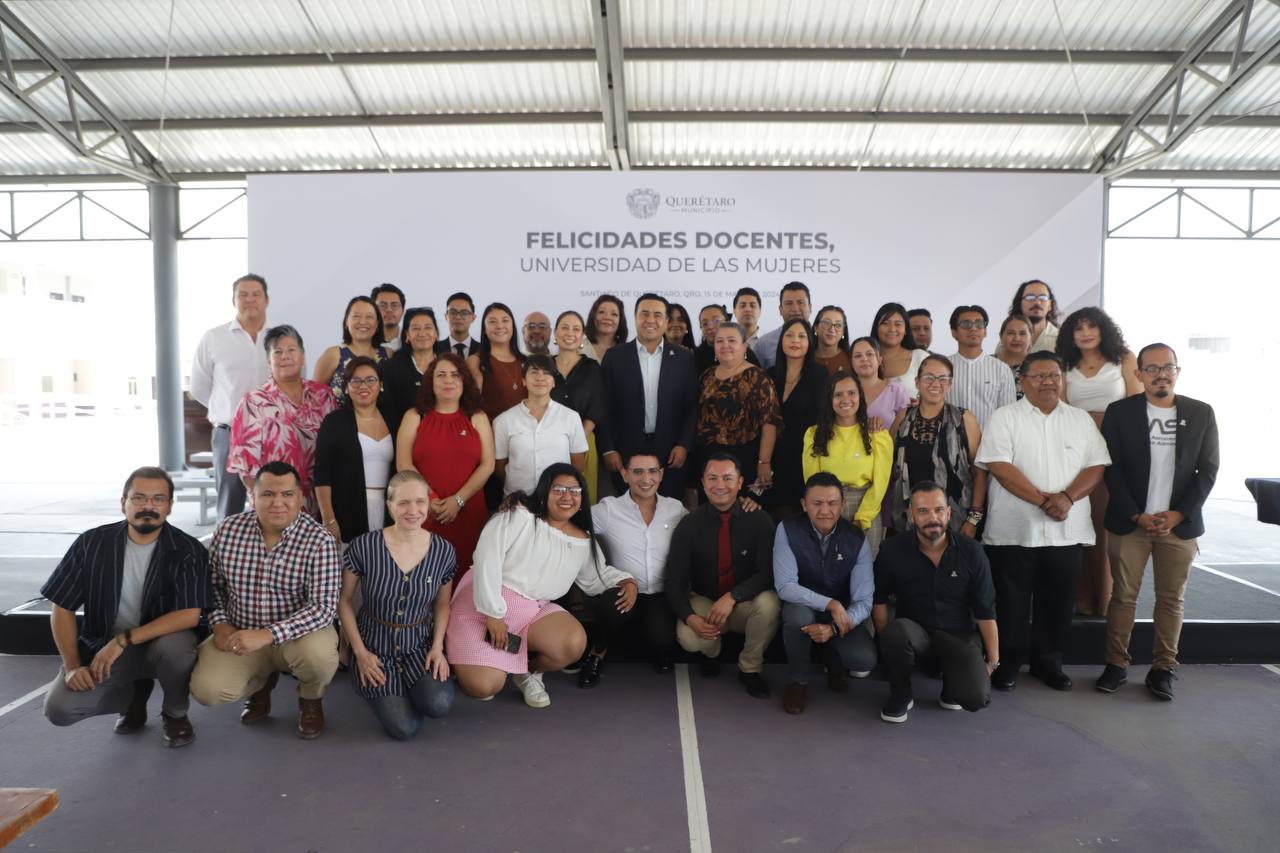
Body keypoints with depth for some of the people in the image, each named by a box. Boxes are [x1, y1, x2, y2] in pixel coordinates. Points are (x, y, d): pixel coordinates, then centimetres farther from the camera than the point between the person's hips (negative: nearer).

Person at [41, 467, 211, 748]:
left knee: (177, 644, -35)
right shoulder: (91, 543, -7)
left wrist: (124, 640, -26)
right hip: (101, 647, 2)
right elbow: (61, 607, -2)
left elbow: (190, 615, -22)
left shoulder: (188, 551, -14)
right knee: (59, 709, -20)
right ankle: (134, 693, 13)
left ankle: (174, 714, -2)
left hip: (160, 644, -2)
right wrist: (72, 666, -11)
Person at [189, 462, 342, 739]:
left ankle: (311, 699, 5)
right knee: (206, 690, -19)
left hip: (296, 635, -3)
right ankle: (261, 680, 17)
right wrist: (219, 624, -8)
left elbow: (323, 608, -25)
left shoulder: (319, 541, -19)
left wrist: (267, 634, -34)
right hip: (239, 634, 3)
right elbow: (212, 583, 9)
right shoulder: (228, 530, -6)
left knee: (318, 652, -34)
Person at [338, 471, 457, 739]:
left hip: (420, 644, 2)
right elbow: (344, 601, -3)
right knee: (404, 728, -15)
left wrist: (437, 647, -5)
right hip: (375, 646, -2)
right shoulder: (364, 546, -16)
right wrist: (359, 651, -7)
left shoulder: (443, 551, -8)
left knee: (439, 705, -24)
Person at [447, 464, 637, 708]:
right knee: (484, 687, -18)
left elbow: (597, 575, 25)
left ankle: (529, 671, 8)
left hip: (534, 611, 5)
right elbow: (487, 559, -17)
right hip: (483, 602, -4)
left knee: (574, 643, -25)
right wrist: (493, 614, -20)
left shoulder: (584, 540, 9)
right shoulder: (518, 514, -9)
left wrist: (627, 582, 3)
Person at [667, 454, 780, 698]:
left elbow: (767, 572, -17)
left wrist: (732, 597, -32)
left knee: (768, 602, -33)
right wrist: (690, 617, -30)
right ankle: (711, 652, 12)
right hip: (703, 602, 0)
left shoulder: (759, 520, -11)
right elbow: (675, 582, -11)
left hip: (746, 604, 0)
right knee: (689, 638, -31)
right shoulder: (689, 525, -10)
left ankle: (750, 668, -3)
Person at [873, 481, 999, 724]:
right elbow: (879, 602, 2)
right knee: (897, 630, -37)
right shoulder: (893, 551, -8)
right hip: (915, 635, 0)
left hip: (959, 637, 1)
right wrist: (890, 644, -8)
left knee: (976, 697, -27)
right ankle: (901, 696, -6)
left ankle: (949, 688, 14)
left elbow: (986, 612, 0)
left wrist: (993, 661, 2)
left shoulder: (971, 552, -7)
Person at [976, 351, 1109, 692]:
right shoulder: (1005, 417, -2)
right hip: (1014, 530, -3)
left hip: (1066, 531, 3)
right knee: (1011, 601, 5)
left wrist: (1067, 497, -14)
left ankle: (1047, 661, 27)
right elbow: (999, 466, -12)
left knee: (1057, 600, 11)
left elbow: (1096, 466, 4)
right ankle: (1008, 662, 19)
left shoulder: (1081, 419, 11)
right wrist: (1043, 500, -17)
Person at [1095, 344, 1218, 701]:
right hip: (1129, 522, -1)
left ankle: (1163, 669, 17)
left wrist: (1178, 514, -8)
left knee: (1171, 599, 7)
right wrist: (1137, 516, -10)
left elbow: (1208, 470, 3)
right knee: (1123, 596, 4)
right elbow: (1112, 469, -3)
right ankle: (1116, 665, 14)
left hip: (1180, 523, 2)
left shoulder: (1201, 414, 4)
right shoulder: (1119, 412, -1)